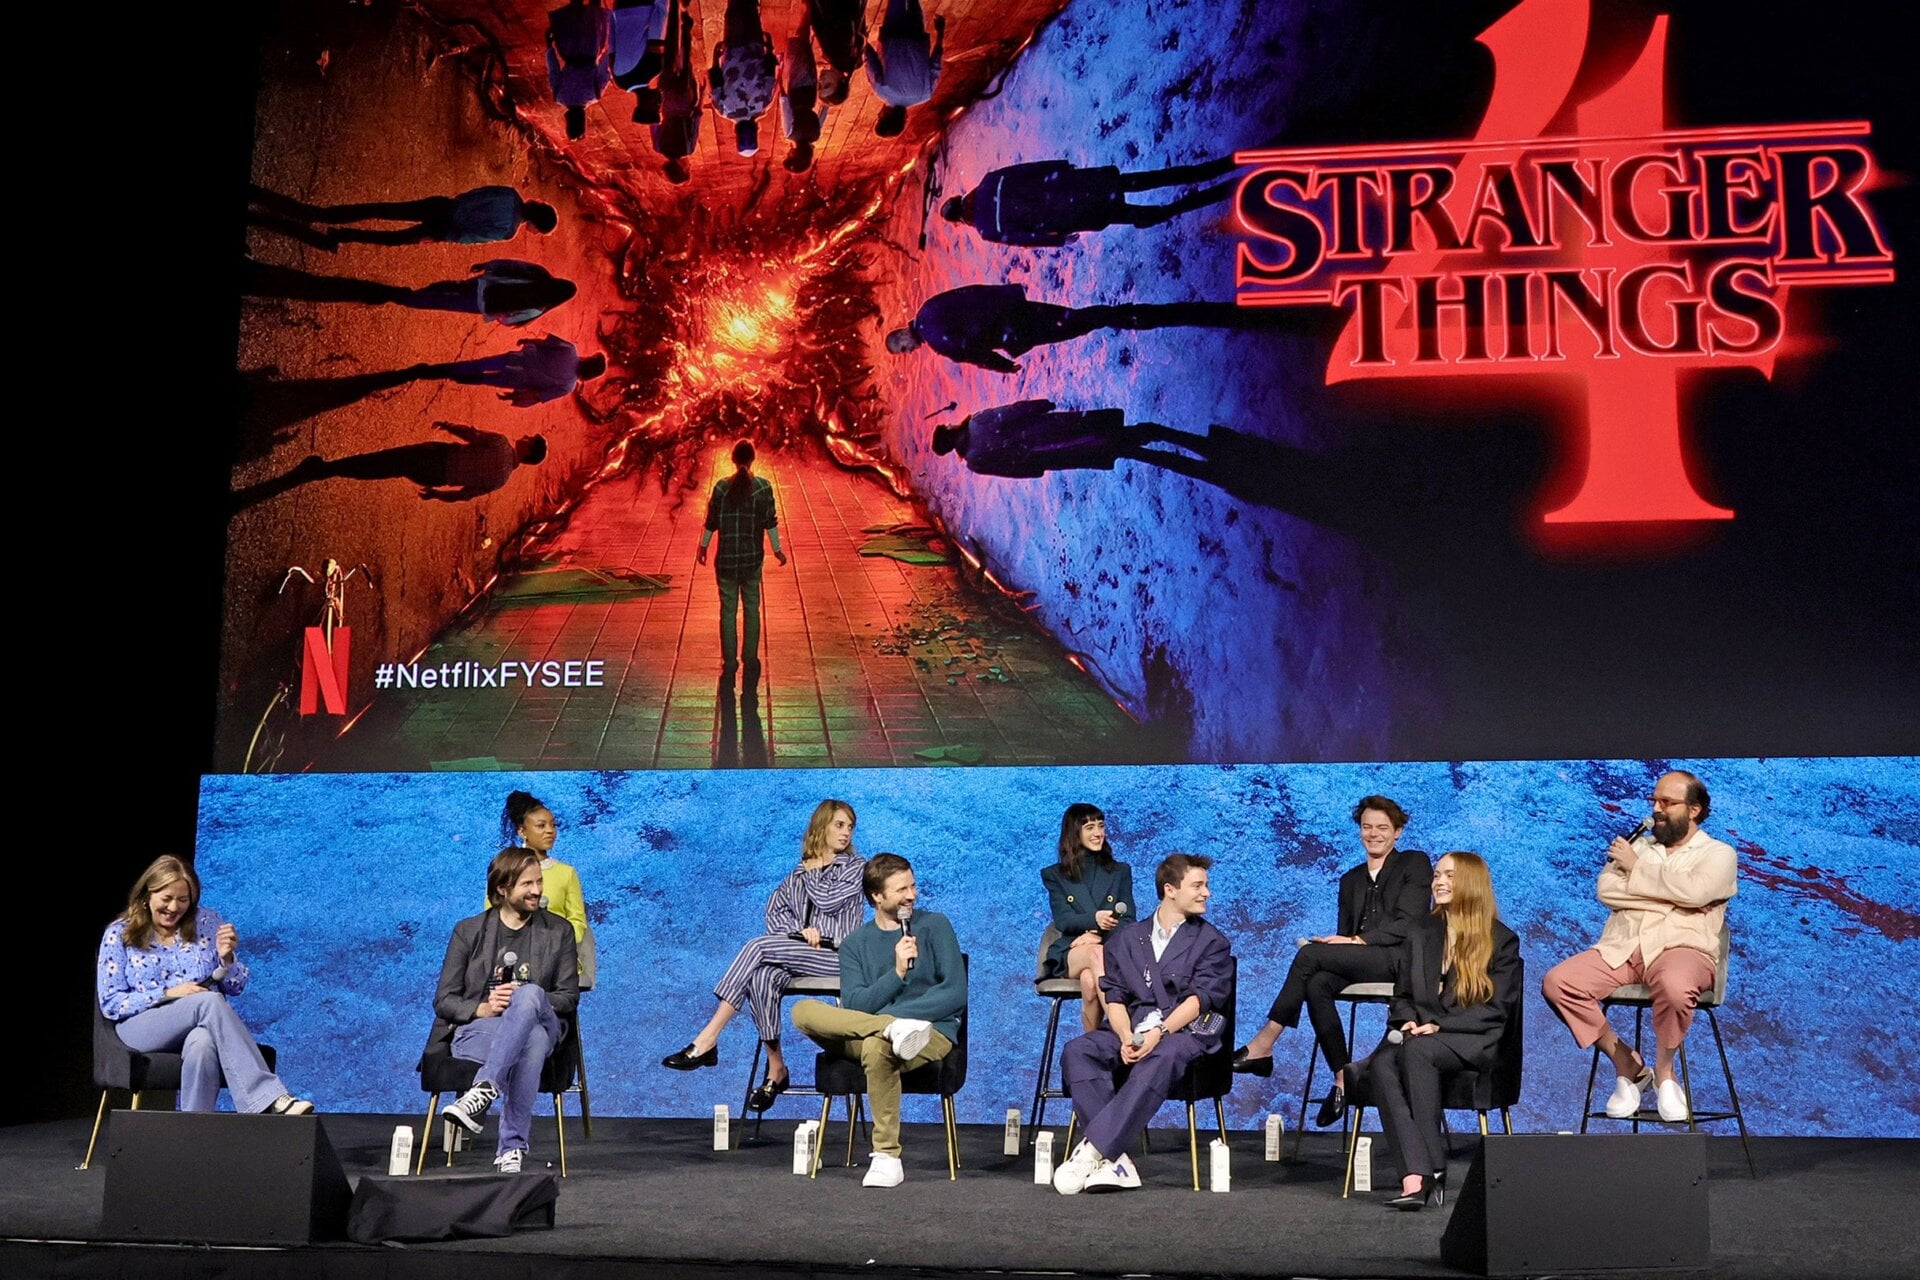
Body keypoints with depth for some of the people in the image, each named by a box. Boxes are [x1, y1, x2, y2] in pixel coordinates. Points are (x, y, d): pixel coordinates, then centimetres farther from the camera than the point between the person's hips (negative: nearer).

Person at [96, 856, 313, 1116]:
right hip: (143, 1028, -2)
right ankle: (270, 1100, -45)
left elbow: (236, 987, 11)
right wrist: (168, 993, -13)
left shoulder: (207, 923, 10)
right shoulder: (118, 935, 5)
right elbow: (110, 1004, 0)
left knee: (202, 1044, -39)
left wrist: (226, 958, -11)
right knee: (210, 1001, -34)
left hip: (201, 1026, 2)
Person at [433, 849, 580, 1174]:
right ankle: (513, 1147, -39)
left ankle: (482, 1092, -49)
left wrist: (523, 1002, -13)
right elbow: (444, 1000, 7)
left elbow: (569, 998, 8)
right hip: (476, 1030, 0)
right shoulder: (469, 931, 13)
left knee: (529, 994, -38)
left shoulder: (558, 931, 14)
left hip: (540, 1026, 1)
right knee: (531, 1040, -38)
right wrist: (483, 1008, -16)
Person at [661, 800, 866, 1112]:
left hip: (835, 955, -4)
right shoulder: (798, 873, 23)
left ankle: (707, 1041, -30)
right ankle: (775, 1069, -25)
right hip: (796, 955, 4)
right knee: (761, 977, -32)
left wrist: (812, 871, 11)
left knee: (758, 946, -27)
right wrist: (799, 931, -7)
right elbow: (776, 908, 10)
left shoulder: (856, 866, 10)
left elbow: (827, 901, -5)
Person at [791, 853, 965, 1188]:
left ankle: (887, 1157, -26)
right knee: (803, 1011, -21)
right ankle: (895, 1028, -33)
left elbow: (956, 993, -5)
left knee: (876, 1047, -38)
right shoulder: (855, 944, 12)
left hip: (932, 1033, -3)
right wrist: (897, 972, -16)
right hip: (860, 1037, 3)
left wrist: (888, 1012, -13)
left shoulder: (934, 925, 6)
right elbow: (853, 1007, -2)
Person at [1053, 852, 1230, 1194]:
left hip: (1184, 1031, -3)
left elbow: (1200, 998, -4)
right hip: (1130, 1028, 3)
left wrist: (1159, 1033, -20)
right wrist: (1126, 1037, -13)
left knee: (1161, 1058, -39)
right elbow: (1114, 996, 8)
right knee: (1078, 1051, -27)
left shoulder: (1213, 942, 12)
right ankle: (1114, 1159, -36)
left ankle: (1094, 1151, -43)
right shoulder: (1126, 938, 19)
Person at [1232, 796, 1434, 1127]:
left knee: (1310, 954, -25)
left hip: (1400, 960, -6)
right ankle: (1343, 1078, -24)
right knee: (1317, 984, -29)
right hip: (1361, 964, 6)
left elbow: (1408, 924, -5)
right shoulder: (1351, 880, 27)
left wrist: (1357, 941, -15)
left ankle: (1262, 1047, -22)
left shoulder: (1415, 864, 8)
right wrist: (1336, 942, -4)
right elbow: (1344, 935, 21)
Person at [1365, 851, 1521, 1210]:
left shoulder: (1502, 940, 6)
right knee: (1381, 1065, -32)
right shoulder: (1419, 932, 21)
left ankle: (1434, 1168, -35)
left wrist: (1439, 1026, -14)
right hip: (1421, 1035, 4)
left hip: (1474, 1042, -4)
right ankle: (1415, 1175, -45)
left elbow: (1496, 1009, -2)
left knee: (1416, 1049, -37)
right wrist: (1407, 1021, -3)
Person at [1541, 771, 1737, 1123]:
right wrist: (1669, 895, -5)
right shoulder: (1637, 846, 23)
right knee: (1557, 983, -22)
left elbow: (1694, 891, -12)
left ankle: (1664, 1069, -10)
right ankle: (1625, 1062, -4)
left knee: (1675, 988, -41)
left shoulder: (1718, 853, 11)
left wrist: (1637, 868, 0)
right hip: (1621, 947, 4)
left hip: (1681, 948, -4)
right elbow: (1606, 889, 5)